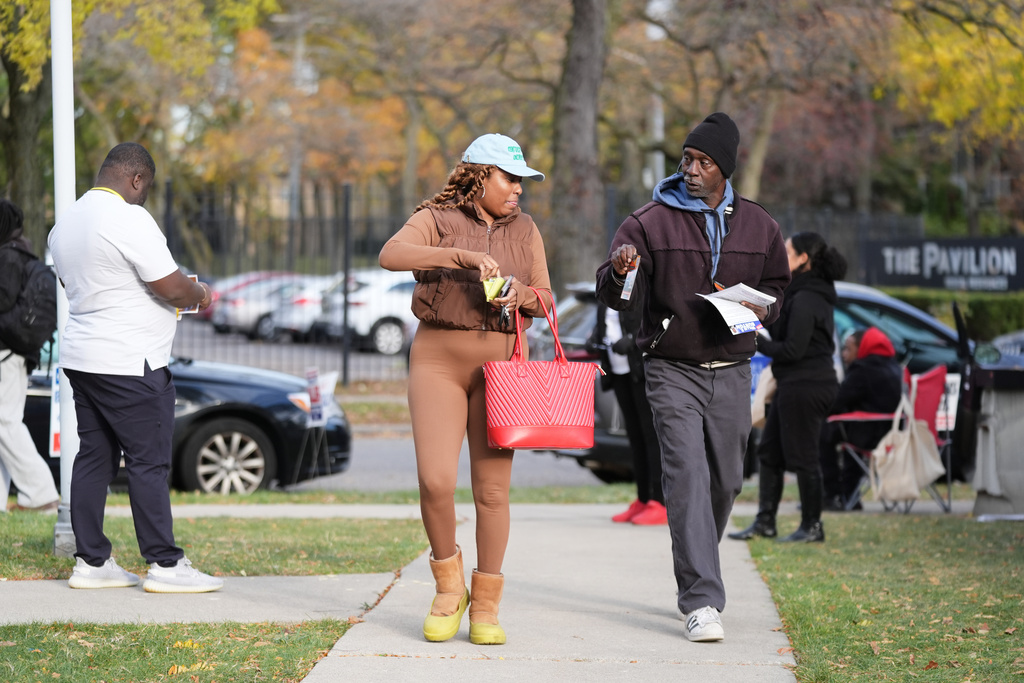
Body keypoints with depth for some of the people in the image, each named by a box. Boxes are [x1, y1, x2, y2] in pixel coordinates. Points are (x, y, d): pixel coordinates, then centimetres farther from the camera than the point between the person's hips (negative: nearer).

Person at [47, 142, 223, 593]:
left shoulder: (66, 222, 13)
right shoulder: (129, 219, -16)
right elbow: (172, 288, -17)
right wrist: (201, 295, 3)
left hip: (80, 357, 9)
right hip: (128, 362, -9)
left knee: (94, 457, 11)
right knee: (149, 461, -4)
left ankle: (91, 562, 12)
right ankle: (164, 565, -2)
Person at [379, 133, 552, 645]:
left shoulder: (524, 230, 13)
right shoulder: (437, 220, 1)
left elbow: (546, 300, 13)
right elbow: (391, 255, -19)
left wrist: (523, 293, -11)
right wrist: (465, 256, -28)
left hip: (502, 364, 3)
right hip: (438, 359, -3)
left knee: (492, 488, -1)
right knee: (435, 480, -16)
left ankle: (486, 606, 8)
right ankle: (448, 586, 5)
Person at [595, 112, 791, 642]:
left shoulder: (758, 226, 8)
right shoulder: (651, 222, -2)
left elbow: (776, 285, 20)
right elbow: (619, 296, -7)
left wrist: (761, 308, -3)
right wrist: (620, 271, -31)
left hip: (731, 373, 4)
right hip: (673, 372, -4)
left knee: (725, 481, 9)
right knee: (687, 478, -15)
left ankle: (695, 577, 32)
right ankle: (701, 602, -19)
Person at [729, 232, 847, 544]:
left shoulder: (805, 300, -18)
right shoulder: (811, 293, 14)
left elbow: (792, 350, -22)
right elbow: (782, 333, 16)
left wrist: (757, 342, -10)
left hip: (804, 386, -11)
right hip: (794, 385, 11)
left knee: (802, 457, -3)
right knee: (769, 451, 13)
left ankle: (812, 526, 5)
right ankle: (765, 521, 18)